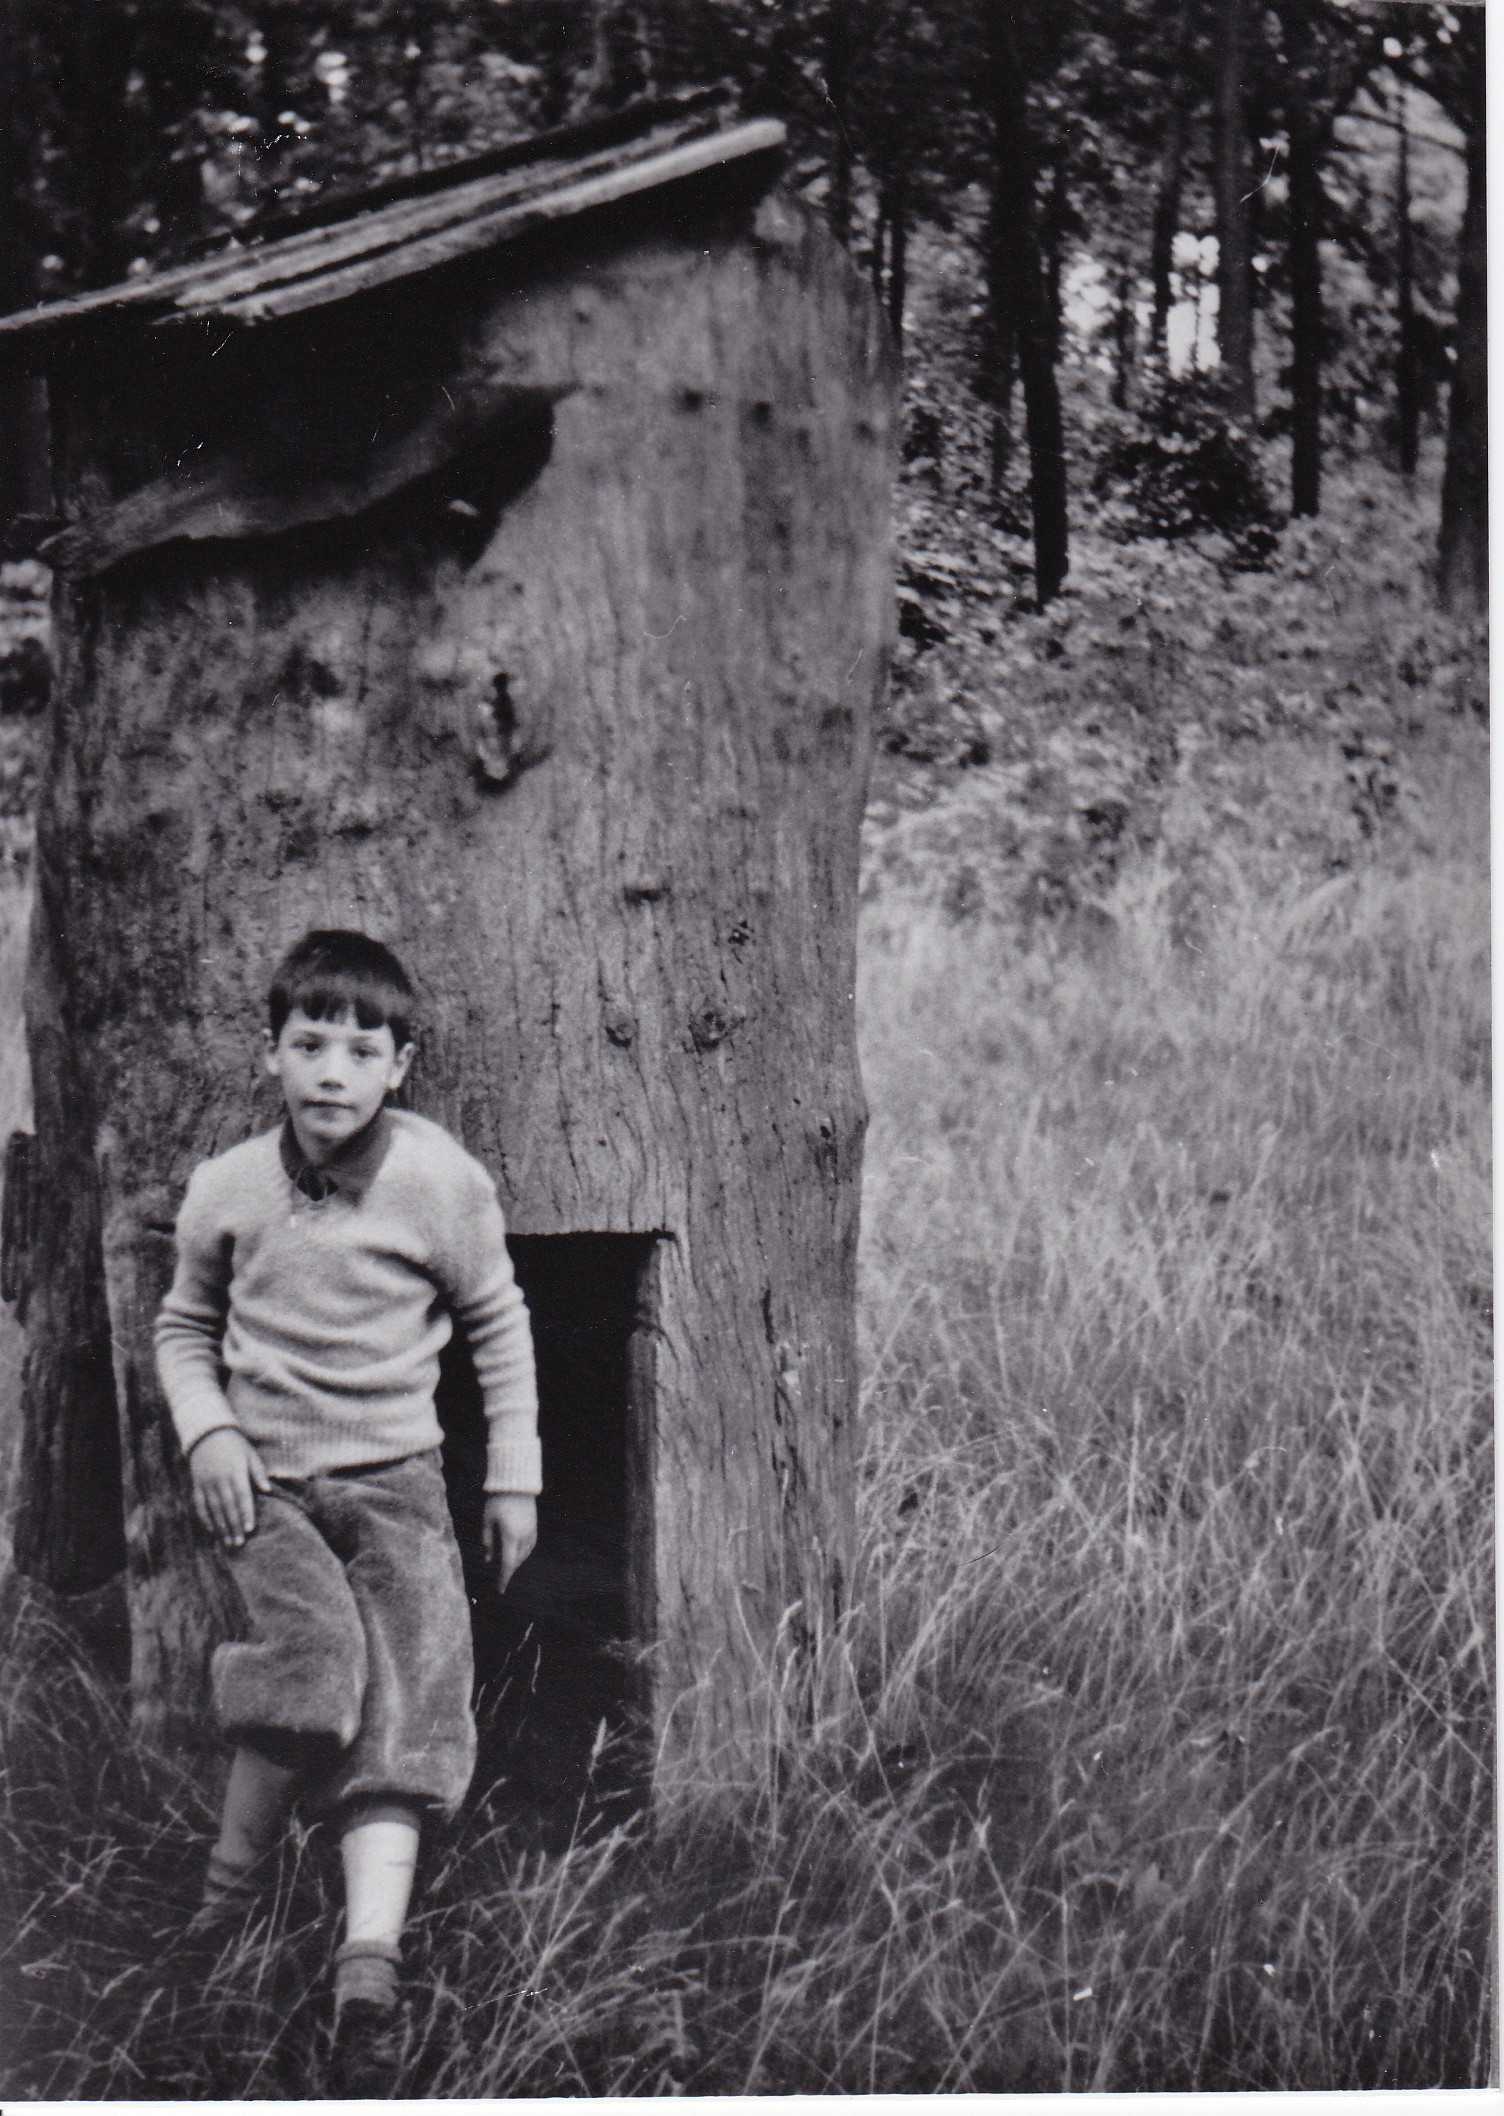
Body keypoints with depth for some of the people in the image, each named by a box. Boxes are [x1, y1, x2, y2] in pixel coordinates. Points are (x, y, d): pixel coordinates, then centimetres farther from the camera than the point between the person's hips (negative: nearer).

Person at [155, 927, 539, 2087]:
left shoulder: (444, 1183, -4)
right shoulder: (228, 1188, 0)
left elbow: (500, 1328, 8)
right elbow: (185, 1328, 15)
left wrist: (515, 1478, 7)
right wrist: (208, 1432, -2)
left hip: (394, 1476, 1)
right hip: (264, 1478, -1)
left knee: (404, 1709, -10)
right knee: (318, 1654, -22)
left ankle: (371, 1956, -10)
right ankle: (230, 1885, 1)